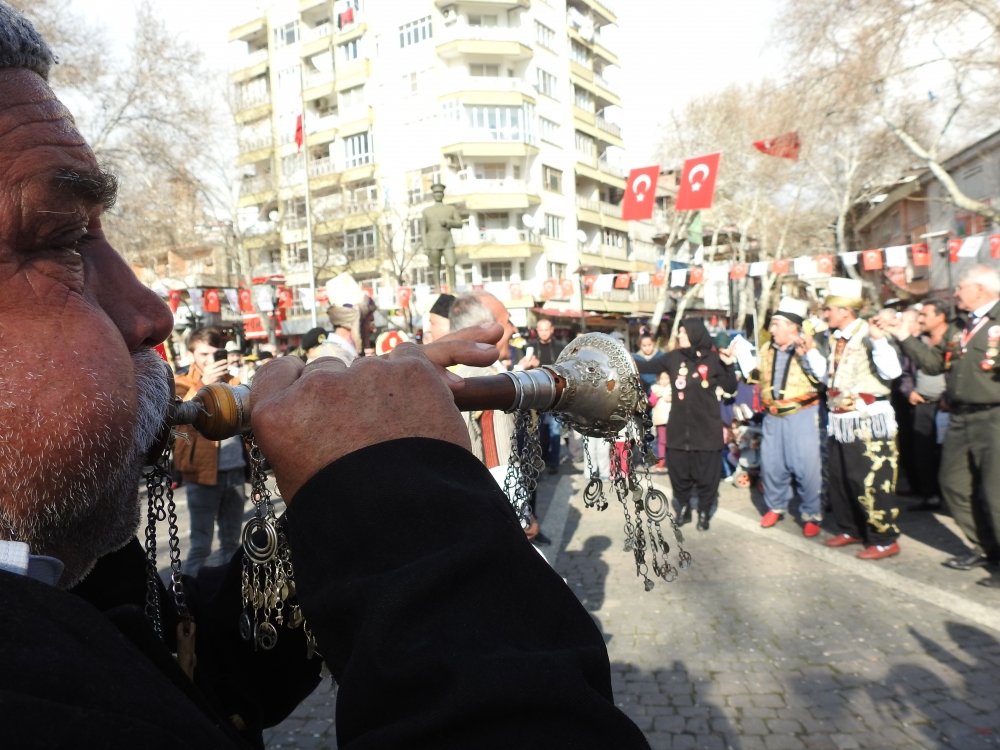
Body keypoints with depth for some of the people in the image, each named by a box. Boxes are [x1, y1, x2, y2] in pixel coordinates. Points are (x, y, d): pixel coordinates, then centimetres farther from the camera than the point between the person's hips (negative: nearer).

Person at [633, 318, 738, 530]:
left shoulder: (712, 358, -5)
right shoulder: (673, 357, 2)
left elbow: (730, 388, -3)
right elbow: (647, 367, 4)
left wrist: (728, 365, -18)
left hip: (707, 427, -2)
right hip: (679, 427, 3)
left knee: (706, 474, 6)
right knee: (679, 472, 11)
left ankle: (704, 513, 25)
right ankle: (684, 508, 32)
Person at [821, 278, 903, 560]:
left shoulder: (868, 335, -13)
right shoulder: (838, 340, 13)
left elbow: (891, 372, -25)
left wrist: (879, 339, -33)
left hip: (868, 422, -9)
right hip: (840, 422, 9)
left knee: (871, 483, -4)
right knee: (840, 480, 15)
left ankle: (884, 540, 9)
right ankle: (851, 530, 30)